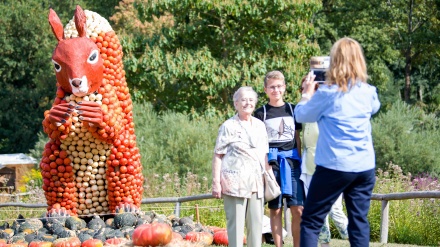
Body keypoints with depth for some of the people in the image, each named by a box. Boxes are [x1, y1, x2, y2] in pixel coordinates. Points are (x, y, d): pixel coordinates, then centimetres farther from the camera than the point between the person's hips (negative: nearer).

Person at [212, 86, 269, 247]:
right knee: (236, 223, -5)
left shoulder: (260, 126, 15)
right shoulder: (228, 126, 0)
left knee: (256, 223, 5)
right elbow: (218, 155, -2)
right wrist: (216, 182, -9)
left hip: (256, 181, 5)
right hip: (235, 182, -5)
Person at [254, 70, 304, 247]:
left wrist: (300, 161, 10)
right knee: (275, 209, 1)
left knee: (298, 209, -5)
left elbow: (297, 138, 15)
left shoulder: (292, 110, 11)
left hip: (291, 160, 2)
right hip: (271, 161, -2)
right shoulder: (261, 113, 5)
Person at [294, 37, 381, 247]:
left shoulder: (328, 93, -9)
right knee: (359, 222, 8)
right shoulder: (368, 92, 4)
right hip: (365, 167, 5)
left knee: (311, 222, 3)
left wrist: (307, 93, 21)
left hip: (334, 166, -4)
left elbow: (301, 115, 5)